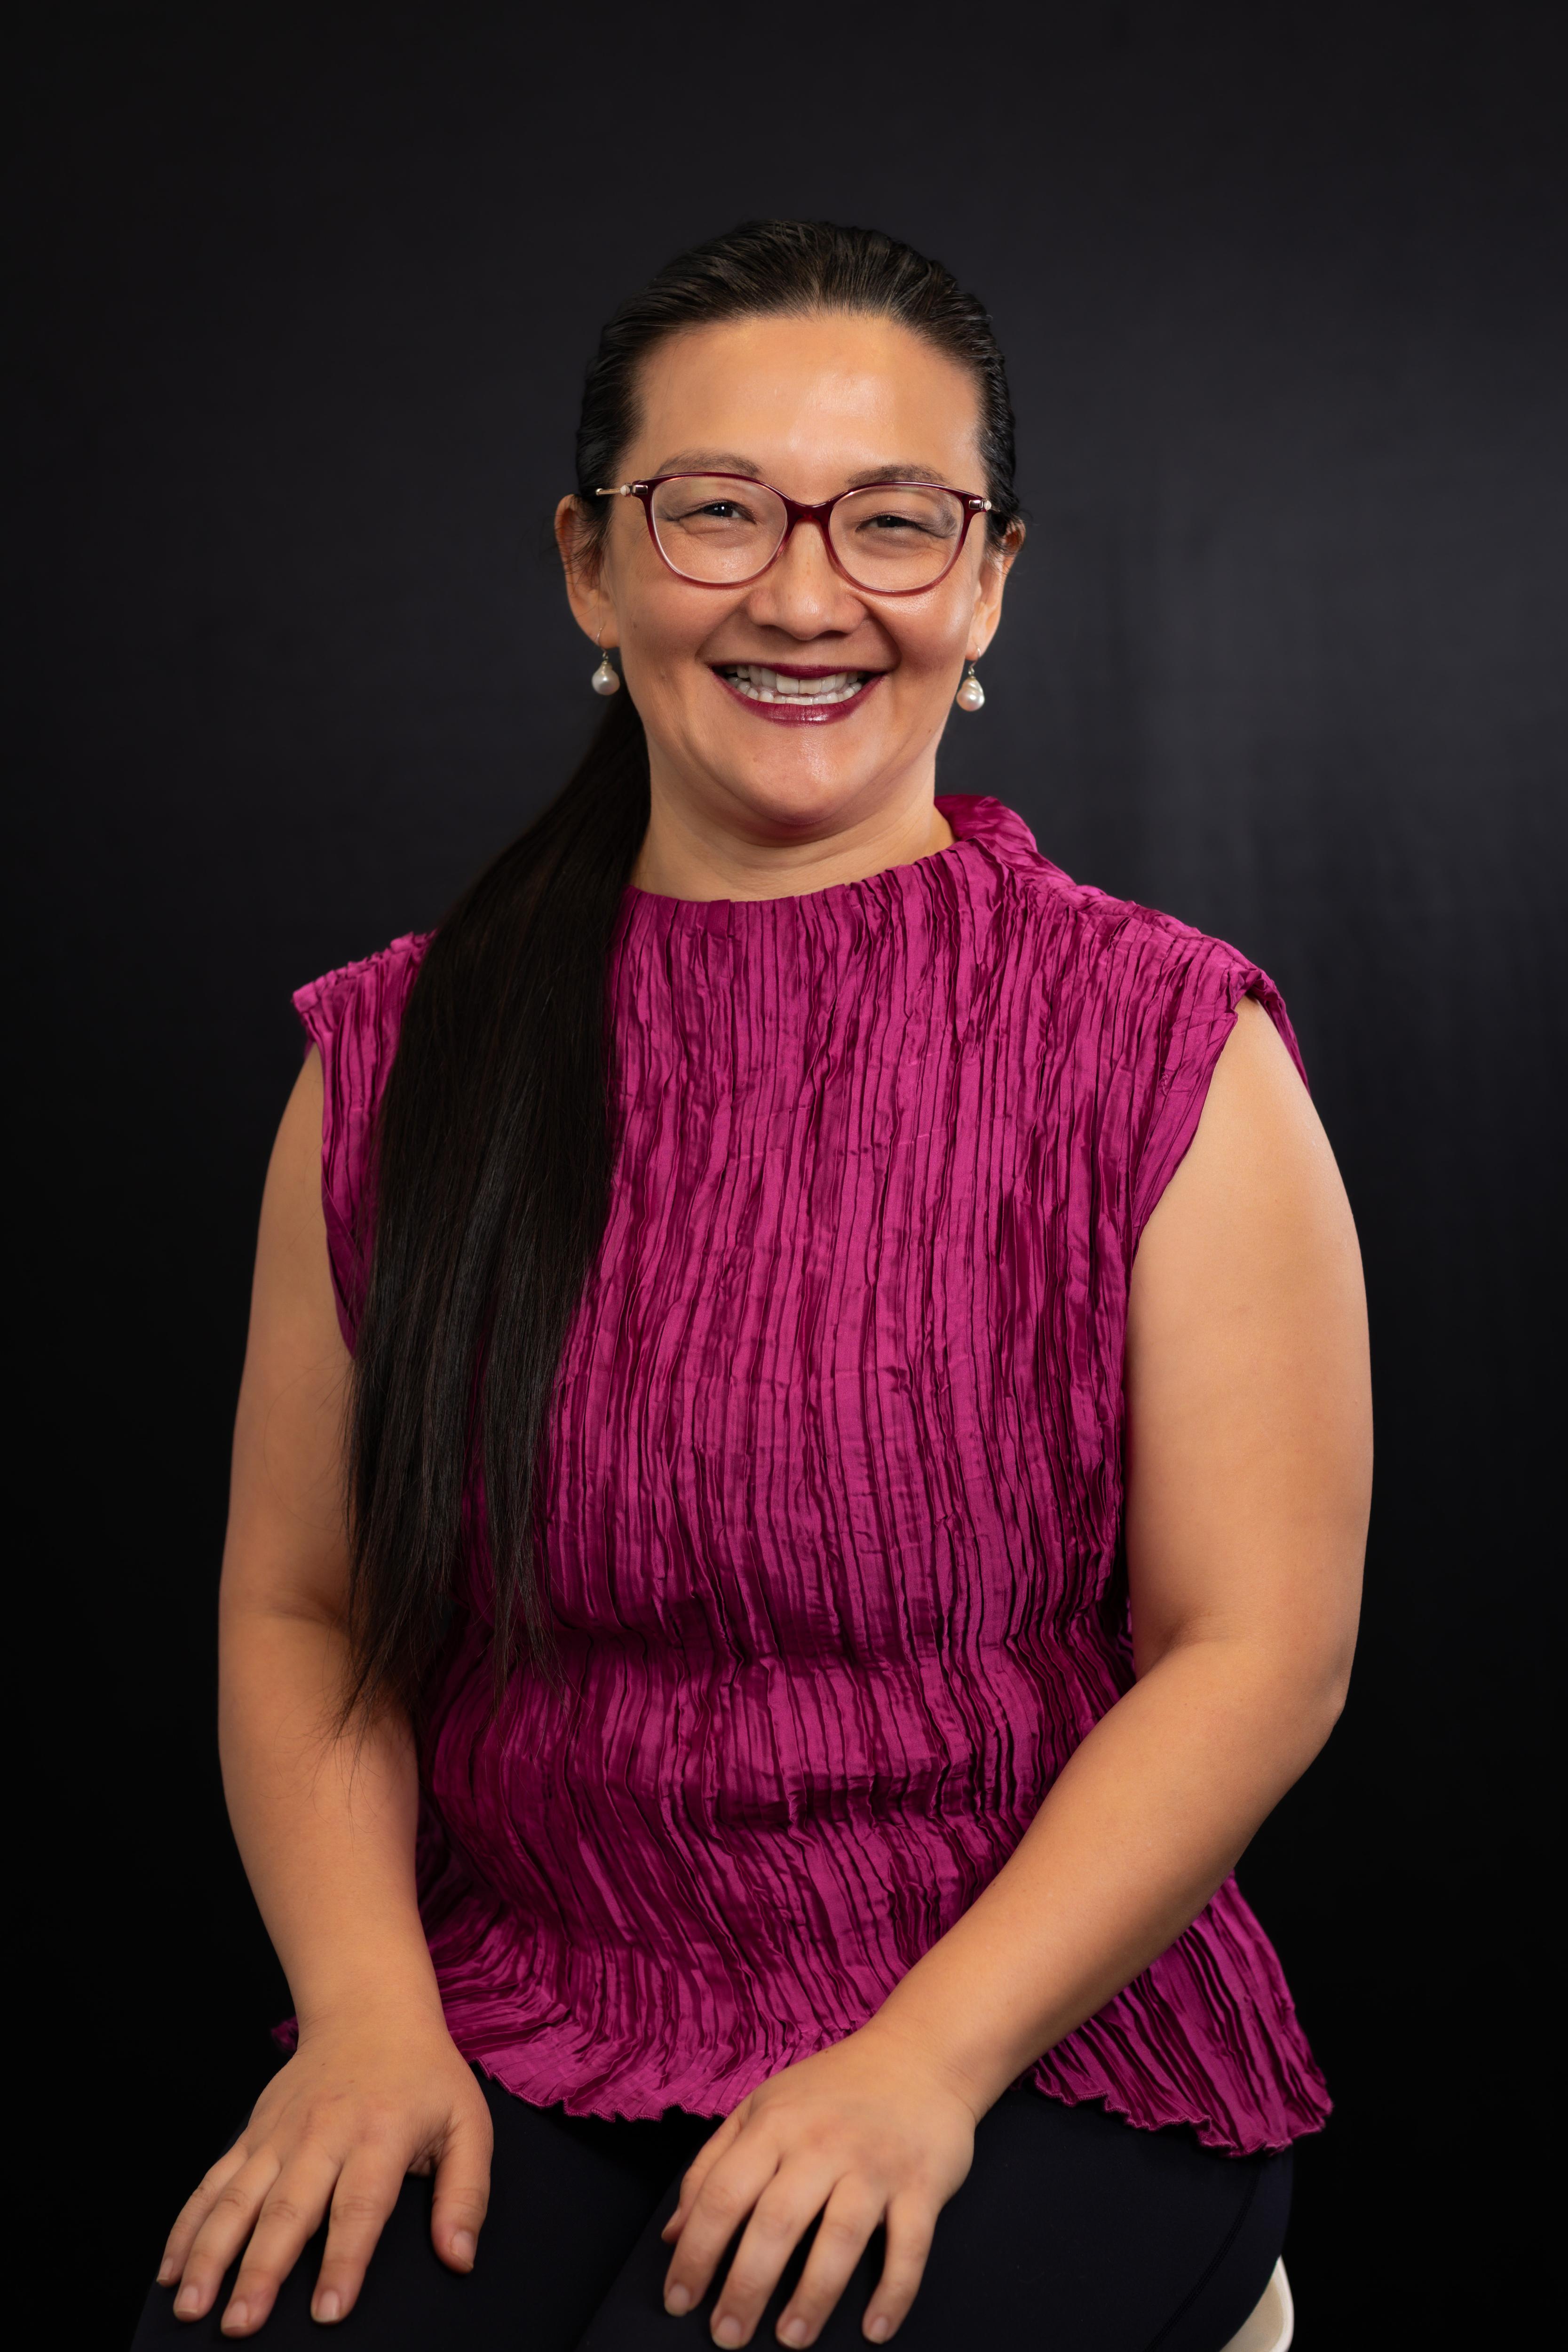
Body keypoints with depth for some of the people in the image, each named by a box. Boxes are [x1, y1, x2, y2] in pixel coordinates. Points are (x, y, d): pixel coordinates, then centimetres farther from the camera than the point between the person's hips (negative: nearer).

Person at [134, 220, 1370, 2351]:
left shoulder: (1166, 1053, -2)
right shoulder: (399, 1059, 7)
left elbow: (1258, 1649, -6)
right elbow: (298, 1608, 7)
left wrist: (923, 2062, -15)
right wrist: (367, 2011, -9)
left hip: (1035, 2044, -2)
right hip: (509, 2034, 3)